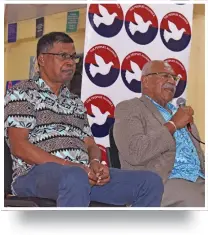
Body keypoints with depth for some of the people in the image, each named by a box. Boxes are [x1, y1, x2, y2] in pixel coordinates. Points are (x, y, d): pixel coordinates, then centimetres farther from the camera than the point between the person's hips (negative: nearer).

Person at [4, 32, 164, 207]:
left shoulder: (75, 102, 27)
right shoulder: (22, 93, 5)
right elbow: (19, 147, -8)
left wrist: (95, 163, -5)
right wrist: (69, 165, -17)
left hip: (83, 174, 7)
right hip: (36, 173, -7)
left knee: (151, 182, -10)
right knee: (75, 178, -42)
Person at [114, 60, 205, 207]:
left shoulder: (177, 112, 27)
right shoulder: (128, 108, 4)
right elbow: (134, 152, -14)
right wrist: (172, 125, -8)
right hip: (161, 182, -7)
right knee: (199, 204, -32)